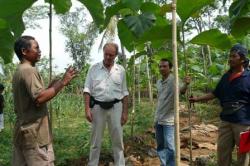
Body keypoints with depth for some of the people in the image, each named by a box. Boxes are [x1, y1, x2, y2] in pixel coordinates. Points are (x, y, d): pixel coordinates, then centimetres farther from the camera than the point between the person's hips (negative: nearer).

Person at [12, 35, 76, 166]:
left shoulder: (19, 71, 16)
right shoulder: (29, 70, -15)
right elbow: (39, 99, -26)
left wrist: (52, 86, 13)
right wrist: (62, 82, -20)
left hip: (23, 131, 10)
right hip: (34, 134, -10)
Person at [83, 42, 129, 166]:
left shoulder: (120, 70, 4)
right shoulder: (94, 69, 0)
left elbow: (124, 92, 7)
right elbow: (87, 90, -2)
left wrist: (125, 112, 3)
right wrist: (87, 108, -11)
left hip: (115, 107, 1)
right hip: (98, 107, -1)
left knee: (118, 140, 7)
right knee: (96, 140, 8)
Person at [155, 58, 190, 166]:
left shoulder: (173, 80, -12)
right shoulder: (158, 82, 9)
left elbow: (181, 91, -33)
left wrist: (186, 84, -55)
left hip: (169, 120, -7)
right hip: (158, 119, 7)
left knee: (169, 147, -4)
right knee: (160, 145, 17)